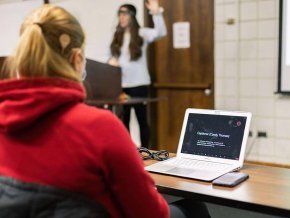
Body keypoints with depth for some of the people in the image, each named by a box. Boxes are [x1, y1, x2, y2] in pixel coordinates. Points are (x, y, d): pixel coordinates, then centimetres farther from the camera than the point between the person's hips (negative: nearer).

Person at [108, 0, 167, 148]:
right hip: (120, 84, 5)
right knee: (122, 119, 11)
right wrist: (112, 61, -7)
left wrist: (156, 12, -29)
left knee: (142, 119, 1)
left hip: (138, 83, -5)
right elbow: (113, 56, 16)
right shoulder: (117, 36, 13)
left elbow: (161, 32, -19)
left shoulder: (142, 33, -3)